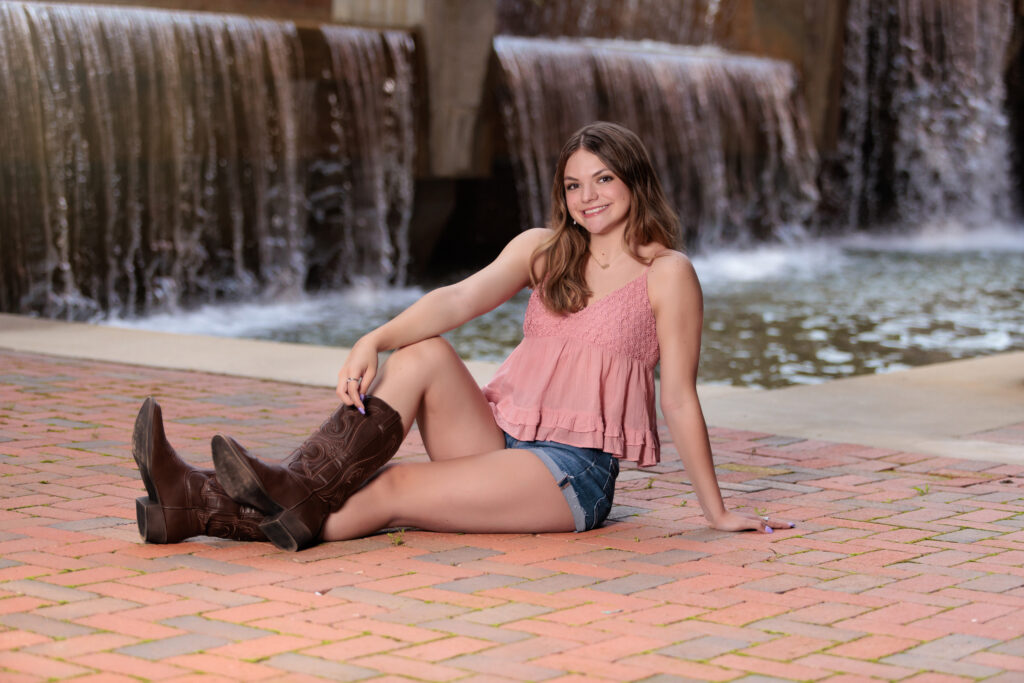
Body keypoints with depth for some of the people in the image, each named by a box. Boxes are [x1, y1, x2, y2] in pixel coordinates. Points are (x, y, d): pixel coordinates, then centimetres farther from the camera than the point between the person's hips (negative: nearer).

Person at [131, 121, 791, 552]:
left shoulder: (667, 273, -5)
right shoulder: (542, 249, 10)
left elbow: (680, 399, -5)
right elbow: (460, 299, -6)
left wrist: (717, 513, -2)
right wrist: (373, 342, -24)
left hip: (574, 473, -5)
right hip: (503, 440, 5)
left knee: (394, 489, -22)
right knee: (425, 353, -21)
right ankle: (303, 484, -31)